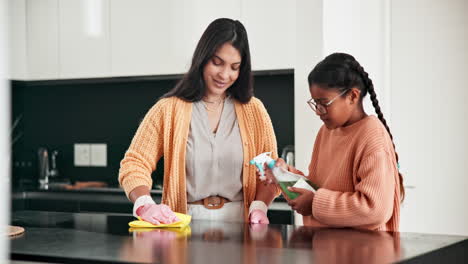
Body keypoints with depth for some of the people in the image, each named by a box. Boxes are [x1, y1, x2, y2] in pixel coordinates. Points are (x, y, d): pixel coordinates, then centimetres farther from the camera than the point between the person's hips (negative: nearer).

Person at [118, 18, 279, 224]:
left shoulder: (254, 110, 11)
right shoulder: (168, 109, 4)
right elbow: (134, 164, -2)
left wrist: (259, 207, -10)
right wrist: (144, 205, -22)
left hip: (238, 223, 2)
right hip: (186, 226, -1)